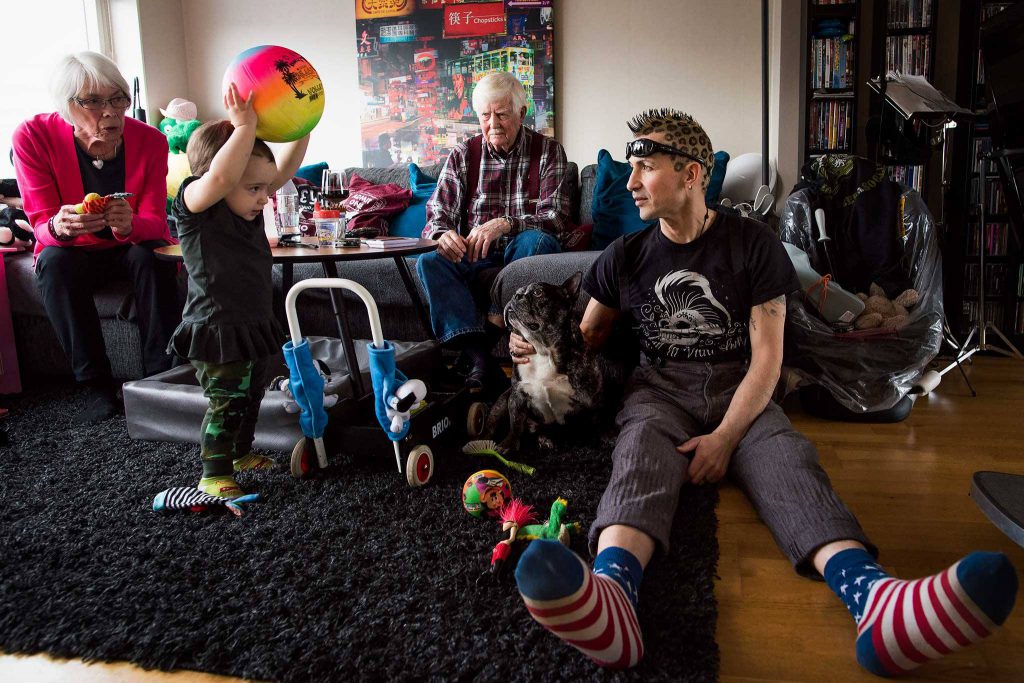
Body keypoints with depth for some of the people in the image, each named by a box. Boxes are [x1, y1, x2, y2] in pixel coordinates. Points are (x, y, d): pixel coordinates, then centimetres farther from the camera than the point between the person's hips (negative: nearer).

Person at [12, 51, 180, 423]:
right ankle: (97, 386, -24)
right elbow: (42, 225, -17)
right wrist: (59, 227, -43)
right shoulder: (33, 137, -18)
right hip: (75, 251, 0)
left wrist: (129, 225, -42)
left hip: (134, 248, 0)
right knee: (55, 261, -31)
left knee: (152, 254, -31)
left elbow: (155, 221, -17)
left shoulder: (150, 141, -17)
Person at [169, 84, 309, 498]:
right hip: (216, 328, -8)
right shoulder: (196, 207, -17)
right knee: (225, 403, -6)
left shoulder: (249, 207, 5)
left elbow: (285, 169, 7)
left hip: (254, 326, 9)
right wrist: (245, 127, -39)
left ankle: (241, 453, 38)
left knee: (251, 397, 20)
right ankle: (214, 475, 7)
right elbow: (220, 177, -39)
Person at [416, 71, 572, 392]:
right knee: (429, 261, -27)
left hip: (522, 255, -2)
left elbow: (554, 217, -10)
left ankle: (499, 320, -27)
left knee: (538, 240, -35)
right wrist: (442, 235, -25)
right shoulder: (462, 155, 9)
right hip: (473, 257, 2)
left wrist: (504, 224, -28)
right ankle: (477, 353, -38)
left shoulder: (548, 151, 2)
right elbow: (437, 215, 2)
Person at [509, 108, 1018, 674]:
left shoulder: (752, 244, 2)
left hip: (738, 391, 0)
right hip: (659, 389, 0)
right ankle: (610, 593, -66)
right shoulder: (624, 257, 9)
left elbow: (767, 357, -3)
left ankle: (870, 595, -61)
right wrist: (539, 347, -7)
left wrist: (725, 437, -17)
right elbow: (586, 338, 17)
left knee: (785, 456, -32)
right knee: (641, 449, -35)